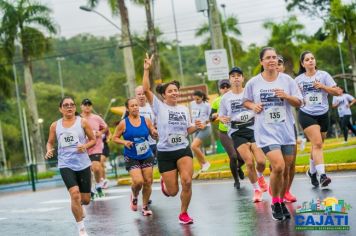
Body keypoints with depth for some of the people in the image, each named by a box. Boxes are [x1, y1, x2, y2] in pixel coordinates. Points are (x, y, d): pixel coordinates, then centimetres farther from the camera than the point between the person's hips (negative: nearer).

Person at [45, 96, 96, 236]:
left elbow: (93, 140, 7)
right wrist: (49, 151, -5)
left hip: (83, 164, 1)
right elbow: (50, 142, 16)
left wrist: (85, 146, -14)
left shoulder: (82, 122, 1)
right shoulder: (55, 126, 4)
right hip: (65, 165, -1)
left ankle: (78, 206, 47)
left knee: (85, 200, 6)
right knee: (75, 194, -21)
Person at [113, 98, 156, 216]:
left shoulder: (146, 120, 1)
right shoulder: (123, 123, -6)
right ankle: (134, 197, 17)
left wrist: (155, 132, -13)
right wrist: (124, 142, -17)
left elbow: (154, 134, 10)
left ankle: (145, 206, 20)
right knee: (138, 181, -18)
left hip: (147, 156, 3)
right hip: (131, 158, -3)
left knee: (148, 182, 2)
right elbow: (114, 138, 1)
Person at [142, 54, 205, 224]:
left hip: (183, 150, 3)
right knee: (173, 191, 0)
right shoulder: (159, 107, -4)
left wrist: (197, 127, -4)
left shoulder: (184, 109, 9)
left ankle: (184, 214, 0)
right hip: (165, 153, -2)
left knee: (187, 181, -20)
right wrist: (146, 70, -22)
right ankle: (164, 182, 39)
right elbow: (146, 90, -17)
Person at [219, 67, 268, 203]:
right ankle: (256, 190, 10)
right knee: (249, 162, -13)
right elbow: (221, 116, 11)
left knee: (261, 161, -13)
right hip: (236, 133, 0)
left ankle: (260, 177, 25)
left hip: (253, 129, 0)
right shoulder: (226, 98, 4)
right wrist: (223, 119, -11)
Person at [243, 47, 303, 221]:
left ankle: (282, 202, 28)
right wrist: (253, 106, -7)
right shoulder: (253, 83, -1)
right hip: (266, 131, -3)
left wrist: (286, 96, -13)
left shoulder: (287, 80, 2)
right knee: (278, 166, -19)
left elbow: (298, 103, 5)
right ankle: (275, 202, 2)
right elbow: (246, 101, 14)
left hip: (286, 130, 3)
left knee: (286, 170, 8)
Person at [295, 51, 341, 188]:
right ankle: (322, 175, -27)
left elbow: (337, 92, 0)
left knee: (317, 145, 11)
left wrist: (322, 86, -12)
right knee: (317, 143, -19)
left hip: (323, 115, 2)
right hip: (306, 114, -2)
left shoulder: (323, 75, 3)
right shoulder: (298, 79, 7)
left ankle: (312, 171, 33)